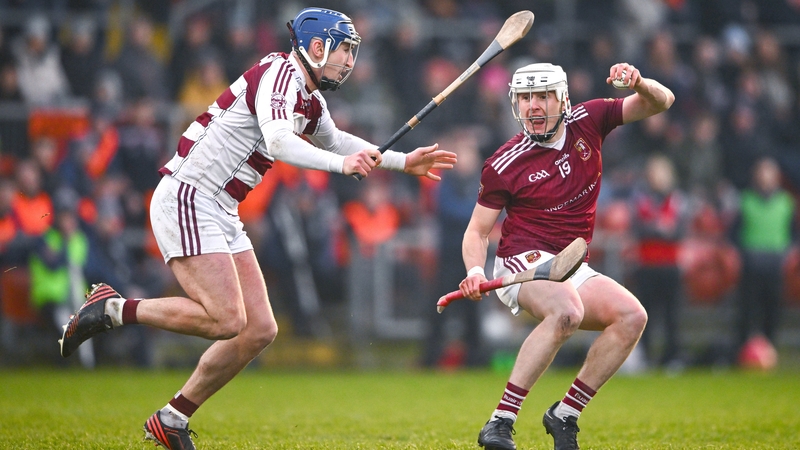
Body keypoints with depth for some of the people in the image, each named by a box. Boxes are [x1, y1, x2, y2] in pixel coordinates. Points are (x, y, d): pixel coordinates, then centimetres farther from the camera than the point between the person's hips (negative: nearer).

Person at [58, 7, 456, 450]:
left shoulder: (311, 100, 15)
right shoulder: (281, 73, -13)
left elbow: (334, 141, 36)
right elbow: (277, 140, -31)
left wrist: (402, 162, 31)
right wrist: (342, 164, -41)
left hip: (221, 214, 10)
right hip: (185, 199, -10)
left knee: (259, 329, 4)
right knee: (225, 320, -21)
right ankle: (112, 309, -6)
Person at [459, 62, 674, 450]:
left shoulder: (586, 122, 3)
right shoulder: (504, 165, -8)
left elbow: (661, 102, 4)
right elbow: (477, 230, -2)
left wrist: (638, 83, -19)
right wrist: (475, 271, -23)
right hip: (524, 262, -6)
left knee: (632, 316, -18)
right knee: (566, 311, -37)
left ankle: (564, 415, -8)